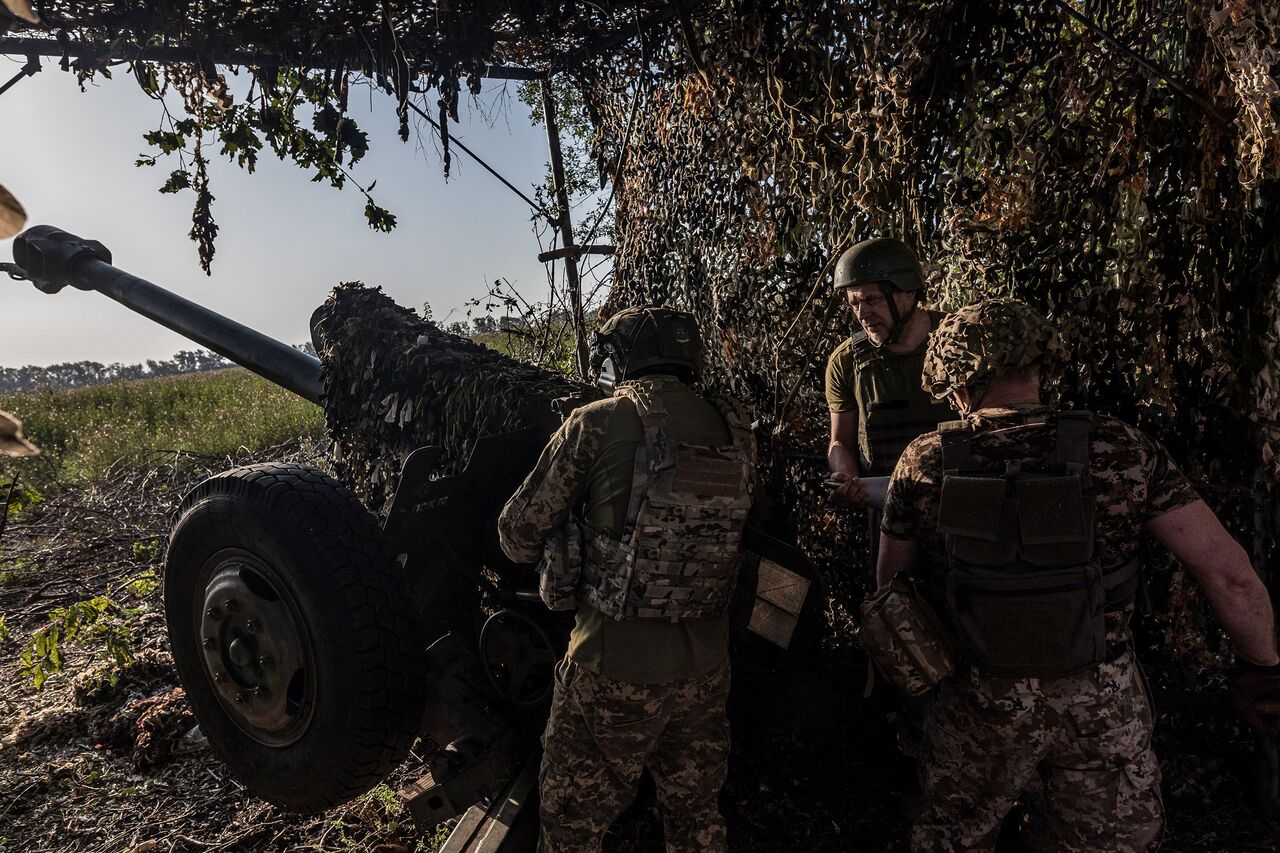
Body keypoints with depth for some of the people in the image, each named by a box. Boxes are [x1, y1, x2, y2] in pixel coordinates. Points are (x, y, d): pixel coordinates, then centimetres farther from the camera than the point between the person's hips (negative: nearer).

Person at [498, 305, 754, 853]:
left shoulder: (595, 425, -13)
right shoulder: (735, 433, -1)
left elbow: (519, 533, -6)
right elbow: (730, 524, 9)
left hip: (615, 667, -4)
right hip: (706, 667, 5)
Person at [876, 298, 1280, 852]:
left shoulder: (924, 463, -11)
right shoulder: (1119, 451, -11)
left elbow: (891, 583, -1)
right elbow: (1227, 572, -9)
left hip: (981, 702, 0)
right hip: (1103, 704, 1)